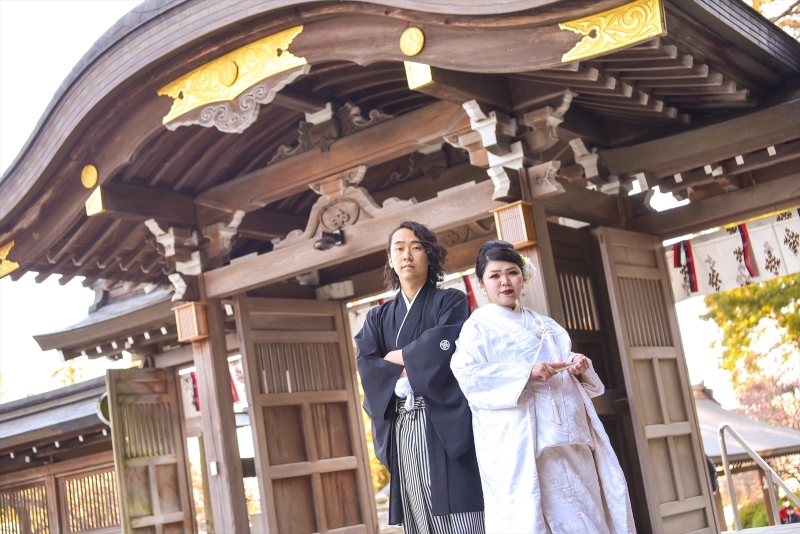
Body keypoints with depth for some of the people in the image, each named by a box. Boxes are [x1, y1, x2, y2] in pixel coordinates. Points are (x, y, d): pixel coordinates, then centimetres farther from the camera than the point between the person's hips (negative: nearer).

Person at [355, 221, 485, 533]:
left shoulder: (451, 302, 9)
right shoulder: (378, 317, 18)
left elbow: (444, 345, -10)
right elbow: (366, 365, 2)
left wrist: (395, 357, 1)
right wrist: (417, 366, -11)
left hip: (445, 425, -3)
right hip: (400, 430, 4)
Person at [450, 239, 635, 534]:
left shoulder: (541, 323, 21)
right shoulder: (479, 325, 0)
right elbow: (467, 374, -13)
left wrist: (579, 366, 2)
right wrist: (527, 373, -20)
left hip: (569, 433, 7)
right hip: (526, 441, -7)